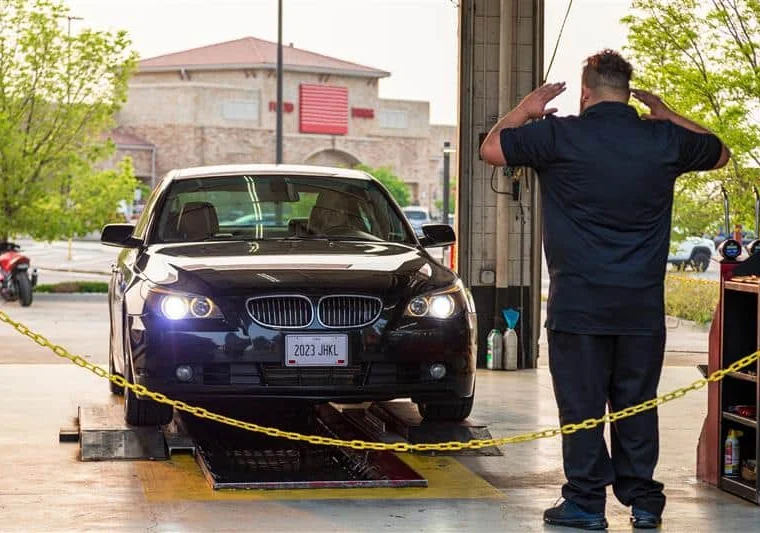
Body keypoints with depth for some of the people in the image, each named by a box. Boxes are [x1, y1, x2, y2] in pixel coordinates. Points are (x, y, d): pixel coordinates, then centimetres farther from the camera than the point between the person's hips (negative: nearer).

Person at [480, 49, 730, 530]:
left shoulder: (560, 136, -8)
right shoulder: (664, 140, 2)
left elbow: (491, 148, 4)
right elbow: (719, 152, 22)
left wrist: (526, 109, 18)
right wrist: (668, 115, 27)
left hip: (579, 301, -3)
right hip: (643, 304, 3)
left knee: (581, 405, 3)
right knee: (637, 404, 11)